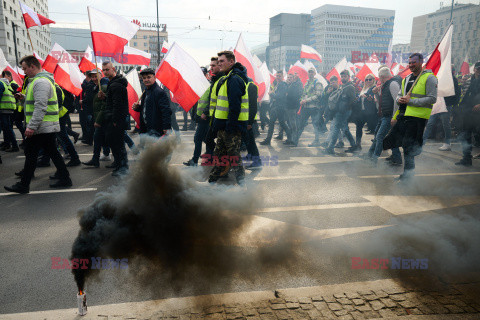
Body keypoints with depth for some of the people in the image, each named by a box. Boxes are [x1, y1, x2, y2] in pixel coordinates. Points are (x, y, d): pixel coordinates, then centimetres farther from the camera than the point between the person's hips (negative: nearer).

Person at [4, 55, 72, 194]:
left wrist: (31, 126, -25)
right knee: (53, 152, 13)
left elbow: (41, 107, -24)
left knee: (31, 155, -2)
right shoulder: (44, 80, 18)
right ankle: (64, 178, 17)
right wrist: (24, 97, 17)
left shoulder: (40, 82, -16)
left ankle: (23, 185, 7)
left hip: (41, 128, -10)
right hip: (50, 127, 10)